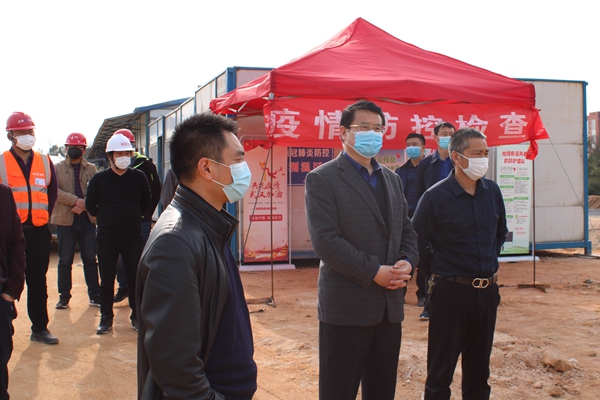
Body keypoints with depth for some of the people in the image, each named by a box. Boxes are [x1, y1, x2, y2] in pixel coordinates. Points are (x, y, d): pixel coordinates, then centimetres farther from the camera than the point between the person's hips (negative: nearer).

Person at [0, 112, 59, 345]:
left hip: (39, 231, 3)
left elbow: (53, 191, 16)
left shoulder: (45, 162, 8)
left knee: (38, 282, 10)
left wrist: (45, 215, 6)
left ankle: (40, 328, 18)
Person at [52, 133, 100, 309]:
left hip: (87, 219, 1)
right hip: (65, 220, -1)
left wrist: (83, 205, -17)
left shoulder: (91, 168, 9)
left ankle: (95, 296, 13)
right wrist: (75, 200, -20)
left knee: (90, 259, 6)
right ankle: (64, 297, 14)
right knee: (65, 260, 5)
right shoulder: (58, 168, 5)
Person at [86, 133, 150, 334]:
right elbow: (90, 205, 9)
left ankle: (137, 316, 16)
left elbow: (146, 203, 14)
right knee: (106, 279, 7)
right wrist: (105, 218, 12)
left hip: (133, 235, 0)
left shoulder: (138, 177, 1)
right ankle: (106, 317, 17)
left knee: (135, 277, 5)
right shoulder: (99, 179, -1)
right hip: (106, 237, 0)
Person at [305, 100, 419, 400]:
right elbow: (325, 240, -16)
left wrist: (408, 262, -5)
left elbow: (406, 230, 16)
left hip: (390, 305, 6)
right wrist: (374, 272, -18)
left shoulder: (391, 179, 16)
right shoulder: (322, 179, -7)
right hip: (346, 306, -6)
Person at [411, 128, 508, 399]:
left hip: (487, 291, 5)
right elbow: (417, 243, -8)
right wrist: (435, 274, -1)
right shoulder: (435, 197, -14)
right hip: (451, 292, -5)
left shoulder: (492, 191, 2)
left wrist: (490, 262, 14)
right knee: (441, 370, 6)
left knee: (479, 368, 17)